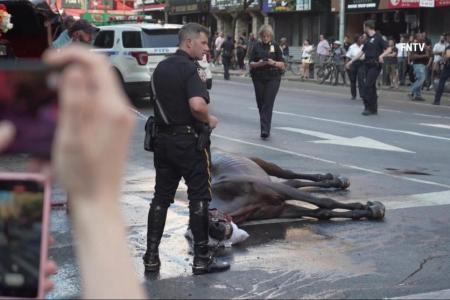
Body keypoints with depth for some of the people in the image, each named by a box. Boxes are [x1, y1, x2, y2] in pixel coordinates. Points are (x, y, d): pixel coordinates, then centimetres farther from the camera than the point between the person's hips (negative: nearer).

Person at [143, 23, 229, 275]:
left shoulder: (161, 68, 11)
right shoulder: (188, 68, -16)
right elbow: (197, 104, -31)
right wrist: (209, 120, -12)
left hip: (163, 138, 8)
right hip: (189, 140, -8)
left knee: (161, 197, 11)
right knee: (199, 198, 2)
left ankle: (151, 257, 13)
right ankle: (202, 258, 8)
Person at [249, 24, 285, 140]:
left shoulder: (275, 46, 3)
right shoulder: (257, 47, 6)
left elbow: (282, 65, 3)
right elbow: (251, 64, 4)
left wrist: (273, 63, -17)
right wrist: (258, 63, -16)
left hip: (273, 78, -2)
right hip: (259, 78, 2)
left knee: (268, 103, -11)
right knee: (261, 104, 6)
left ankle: (265, 129, -16)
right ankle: (265, 127, 21)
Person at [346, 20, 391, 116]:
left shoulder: (378, 37, -8)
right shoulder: (368, 39, 16)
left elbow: (388, 49, -12)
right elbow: (362, 52, 22)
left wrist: (381, 56, -29)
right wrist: (351, 61, 21)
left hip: (375, 65, -8)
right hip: (367, 65, 8)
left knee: (368, 86, -14)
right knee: (371, 87, 9)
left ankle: (368, 107, -11)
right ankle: (374, 109, 13)